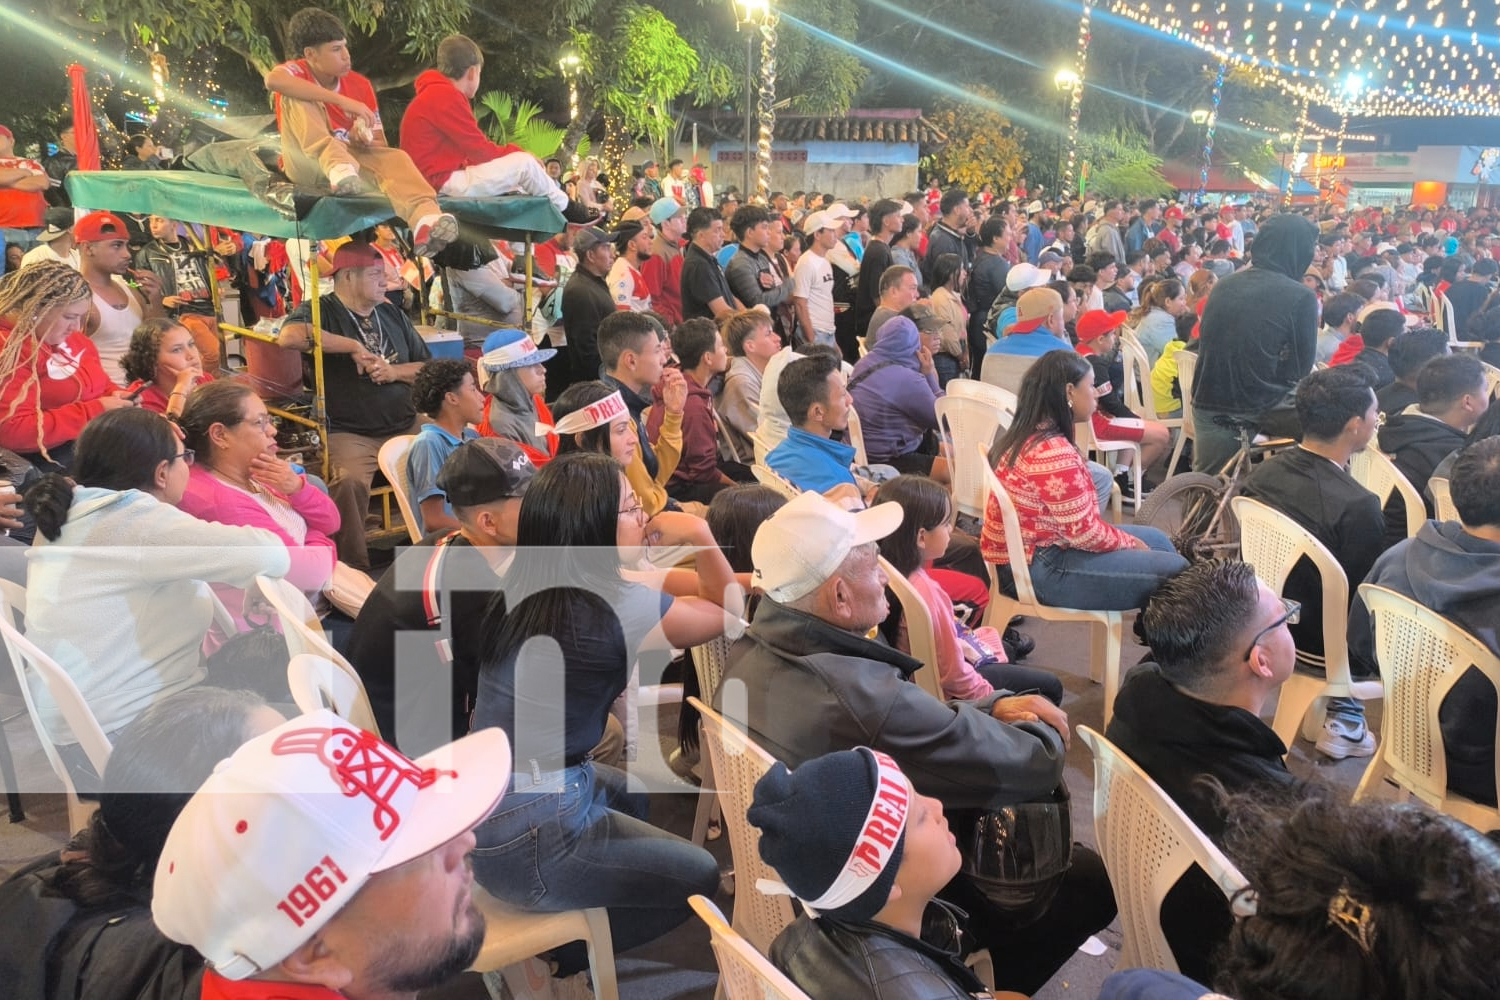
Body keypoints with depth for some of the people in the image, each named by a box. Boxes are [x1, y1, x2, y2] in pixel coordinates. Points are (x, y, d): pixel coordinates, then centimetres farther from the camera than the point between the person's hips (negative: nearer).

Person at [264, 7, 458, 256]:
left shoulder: (360, 85, 5)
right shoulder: (297, 72, -3)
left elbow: (381, 145, 7)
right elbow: (272, 80, -29)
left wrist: (363, 142, -19)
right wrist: (341, 100, -32)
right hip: (308, 165, -2)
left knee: (395, 157, -27)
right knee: (297, 99, -22)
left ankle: (425, 221, -57)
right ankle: (340, 168, -45)